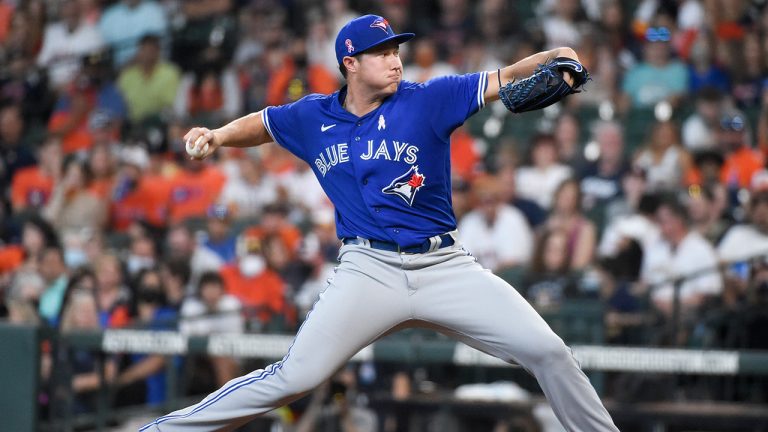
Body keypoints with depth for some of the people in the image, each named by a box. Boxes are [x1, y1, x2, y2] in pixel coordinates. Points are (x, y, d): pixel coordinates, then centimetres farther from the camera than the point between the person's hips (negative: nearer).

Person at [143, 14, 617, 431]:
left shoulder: (427, 100, -2)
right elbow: (259, 125, 23)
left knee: (546, 350, -8)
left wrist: (553, 57, -28)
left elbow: (506, 80, -9)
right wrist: (219, 135, 3)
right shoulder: (312, 117, 5)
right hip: (369, 270, -1)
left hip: (446, 265, 1)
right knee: (294, 377, -12)